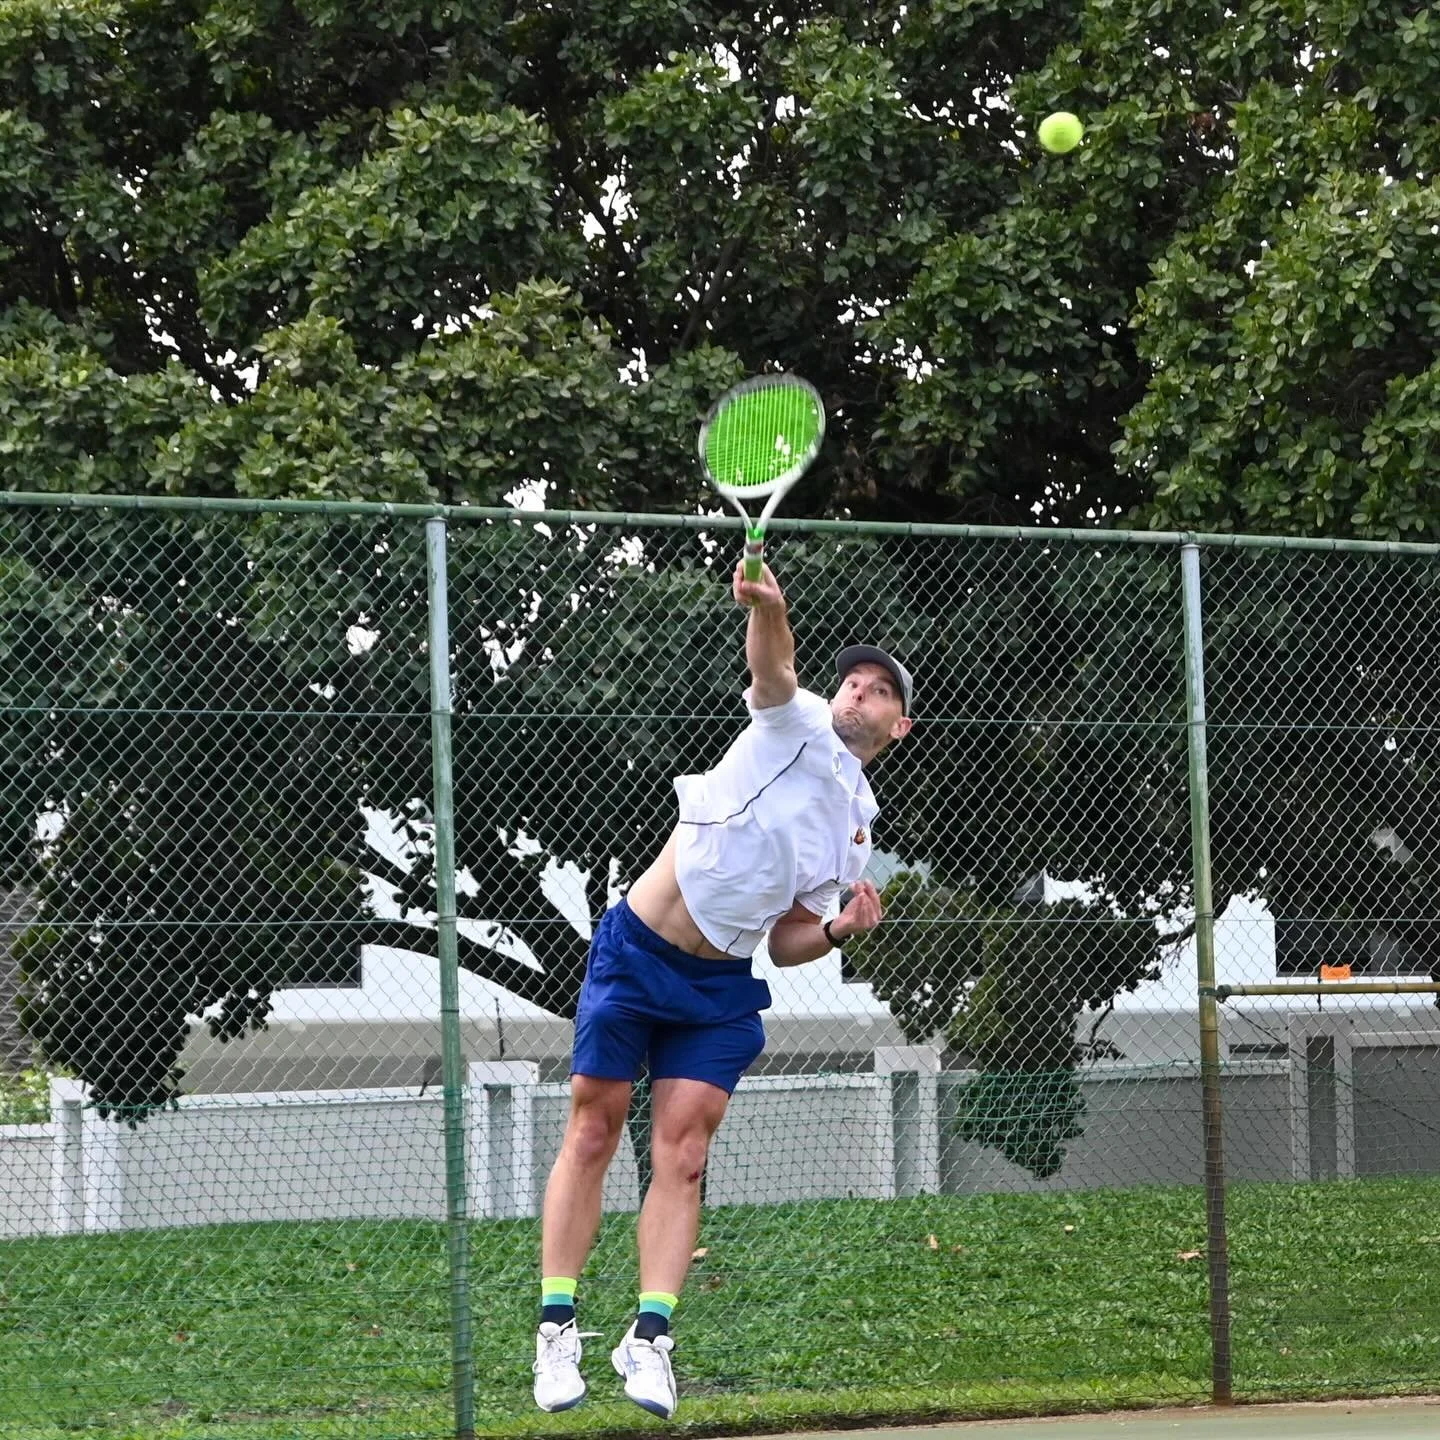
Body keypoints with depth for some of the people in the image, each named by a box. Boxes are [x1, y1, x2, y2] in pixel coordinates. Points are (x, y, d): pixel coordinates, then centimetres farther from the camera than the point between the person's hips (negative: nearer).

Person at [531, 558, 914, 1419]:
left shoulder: (857, 830, 15)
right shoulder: (795, 727, 0)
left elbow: (785, 942, 17)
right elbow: (774, 668, -24)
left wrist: (840, 930, -4)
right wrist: (766, 608, -46)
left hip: (719, 990, 4)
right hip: (635, 953, -4)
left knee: (682, 1154, -7)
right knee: (594, 1131, -2)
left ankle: (651, 1336, -7)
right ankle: (558, 1327, 2)